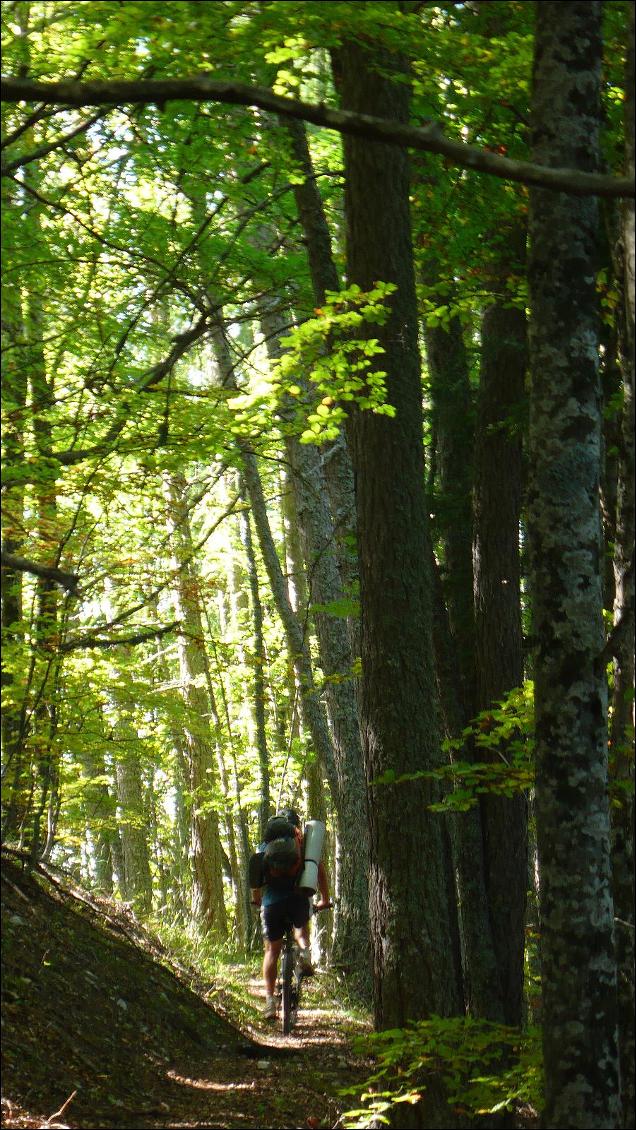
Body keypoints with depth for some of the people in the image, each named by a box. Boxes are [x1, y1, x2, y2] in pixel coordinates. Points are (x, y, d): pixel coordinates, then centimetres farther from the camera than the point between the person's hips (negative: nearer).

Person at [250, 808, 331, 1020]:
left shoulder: (266, 846, 13)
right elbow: (320, 872, 13)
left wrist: (256, 899, 28)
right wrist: (324, 900, 25)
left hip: (272, 901, 0)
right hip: (298, 898, 0)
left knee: (272, 951, 10)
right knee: (301, 929, 30)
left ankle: (270, 1000, 1)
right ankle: (304, 950, -4)